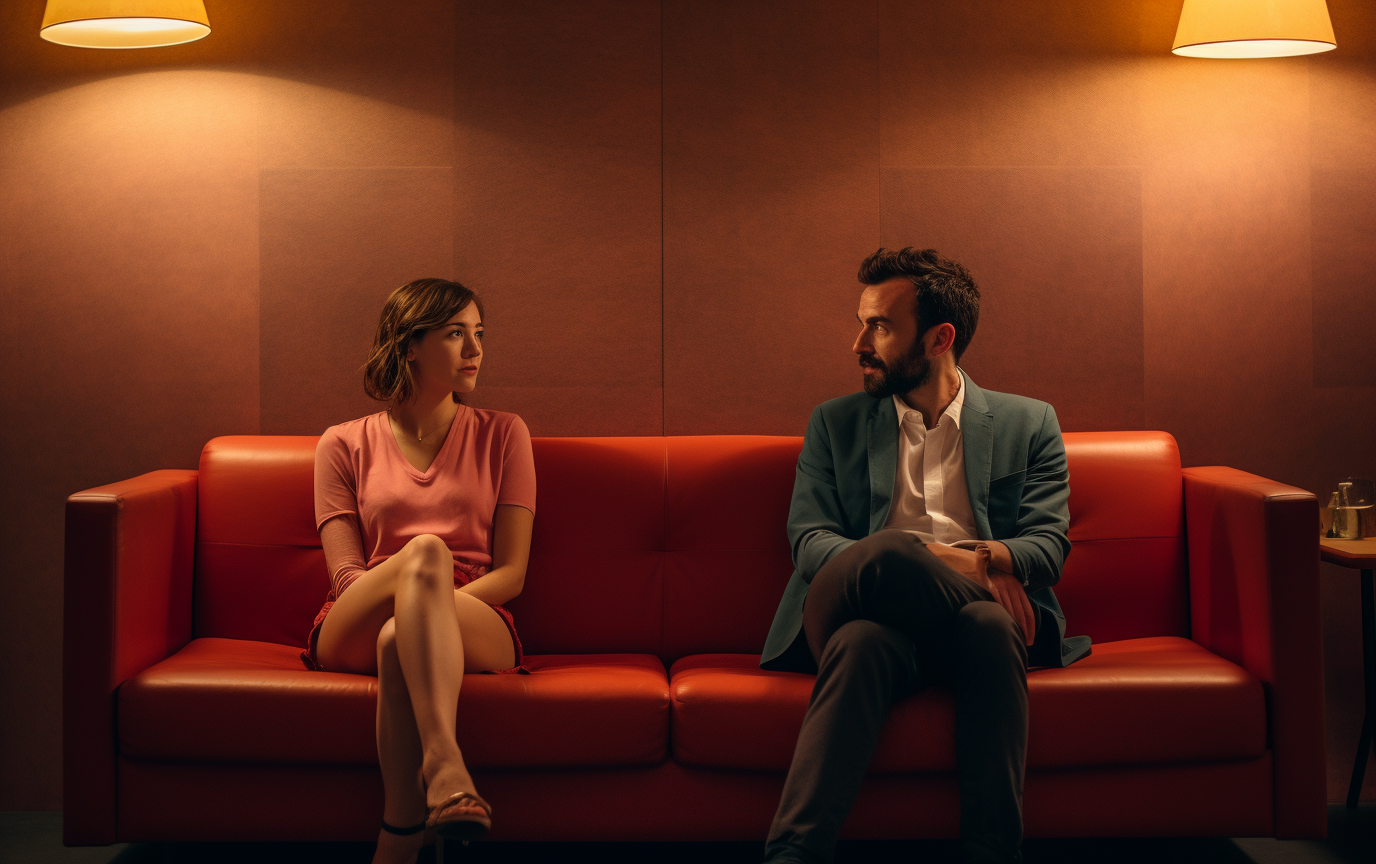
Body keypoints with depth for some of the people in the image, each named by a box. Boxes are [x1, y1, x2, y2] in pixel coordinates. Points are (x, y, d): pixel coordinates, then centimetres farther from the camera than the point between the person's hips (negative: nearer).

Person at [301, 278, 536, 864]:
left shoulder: (501, 435, 17)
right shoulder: (345, 444, 16)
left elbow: (511, 572, 6)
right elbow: (346, 574, 4)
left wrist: (427, 603, -13)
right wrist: (418, 578, -19)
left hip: (476, 626, 0)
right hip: (354, 635, 0)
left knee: (399, 639, -38)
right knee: (426, 550, -36)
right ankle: (446, 770, -52)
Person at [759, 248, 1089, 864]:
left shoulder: (1029, 424, 18)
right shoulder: (835, 425, 20)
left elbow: (1049, 545, 5)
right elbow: (810, 541, 3)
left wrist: (985, 560, -21)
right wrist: (932, 559, -16)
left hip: (982, 612, 0)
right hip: (881, 617, 0)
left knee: (989, 626, -39)